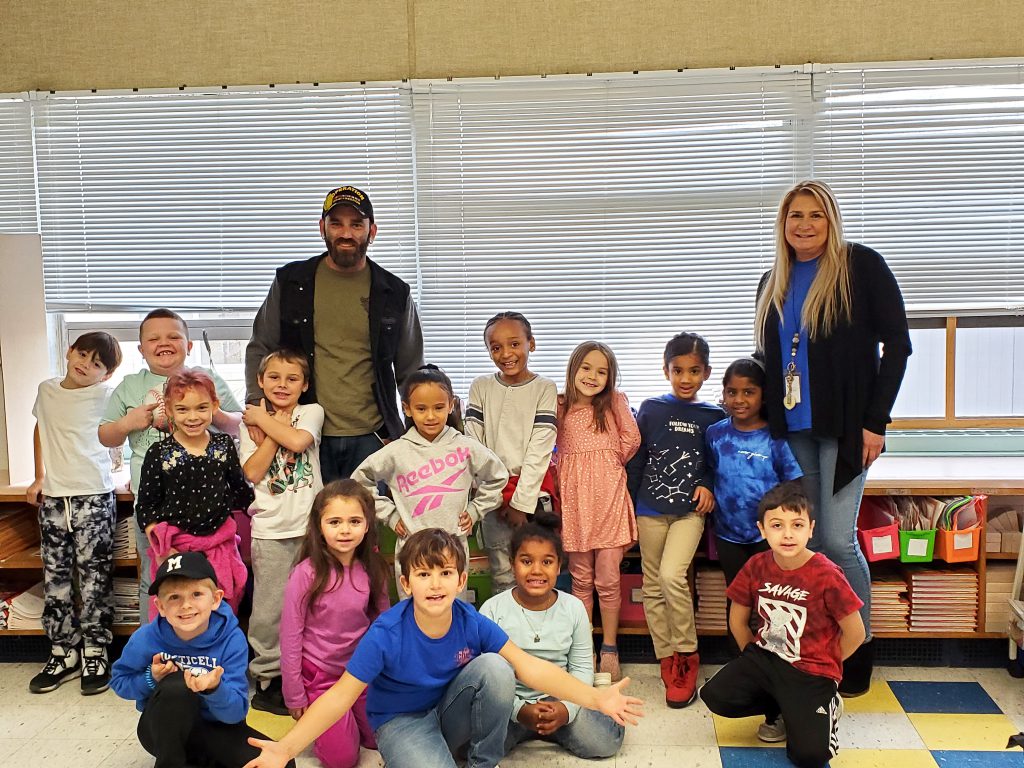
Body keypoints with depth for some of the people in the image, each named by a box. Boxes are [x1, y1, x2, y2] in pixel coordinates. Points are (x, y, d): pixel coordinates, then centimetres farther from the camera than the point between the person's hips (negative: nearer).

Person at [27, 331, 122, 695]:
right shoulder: (47, 390, 10)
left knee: (95, 576, 0)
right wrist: (39, 477, 17)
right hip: (52, 498, 5)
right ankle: (63, 653, 20)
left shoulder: (105, 397, -4)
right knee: (55, 578, 9)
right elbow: (40, 429, 21)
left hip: (94, 496, -4)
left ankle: (95, 654, 10)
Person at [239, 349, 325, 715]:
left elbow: (298, 440, -16)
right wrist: (275, 429, -5)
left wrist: (266, 420, -5)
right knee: (270, 608, 3)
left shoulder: (311, 412, 6)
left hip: (309, 525, 0)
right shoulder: (251, 422, 7)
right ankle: (267, 678, 17)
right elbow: (252, 472, -6)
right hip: (270, 529, 0)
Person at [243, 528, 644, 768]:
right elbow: (340, 695, -23)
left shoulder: (472, 623, -17)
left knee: (495, 667, -25)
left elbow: (529, 666, -16)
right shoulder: (386, 635, -26)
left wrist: (595, 697, -25)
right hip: (401, 721, -4)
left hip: (450, 712, 4)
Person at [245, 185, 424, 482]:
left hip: (371, 437, 0)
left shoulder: (394, 293, 6)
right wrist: (256, 404, -4)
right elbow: (259, 349, 11)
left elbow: (410, 373, 12)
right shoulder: (291, 282, 6)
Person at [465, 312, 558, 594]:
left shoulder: (544, 388, -3)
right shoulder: (481, 387, 4)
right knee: (502, 577, 4)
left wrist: (521, 503, -11)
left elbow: (539, 449, -7)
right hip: (494, 492, 2)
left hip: (534, 490, -2)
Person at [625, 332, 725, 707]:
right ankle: (668, 660, 19)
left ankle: (687, 655, -1)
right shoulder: (650, 409, 1)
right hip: (650, 509, 2)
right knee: (652, 587, 6)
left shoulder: (714, 417, 1)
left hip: (690, 510, -2)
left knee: (672, 575, -19)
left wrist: (708, 485, -7)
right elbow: (636, 460, 4)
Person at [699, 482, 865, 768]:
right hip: (764, 657, 4)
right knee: (715, 695, -16)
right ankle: (780, 707, 10)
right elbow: (737, 619, 9)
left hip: (811, 672, -4)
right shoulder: (756, 567, -6)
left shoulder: (826, 575, -18)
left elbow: (855, 633, -9)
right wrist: (754, 659, 8)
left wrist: (820, 667, 1)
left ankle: (824, 706, 18)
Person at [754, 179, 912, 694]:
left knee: (838, 540, -7)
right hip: (792, 428, 5)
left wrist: (875, 421, -10)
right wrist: (766, 416, 10)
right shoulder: (772, 284, 13)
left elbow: (897, 343, -6)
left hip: (845, 426, -5)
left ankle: (858, 650, 12)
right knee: (806, 541, 7)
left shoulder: (861, 266, -4)